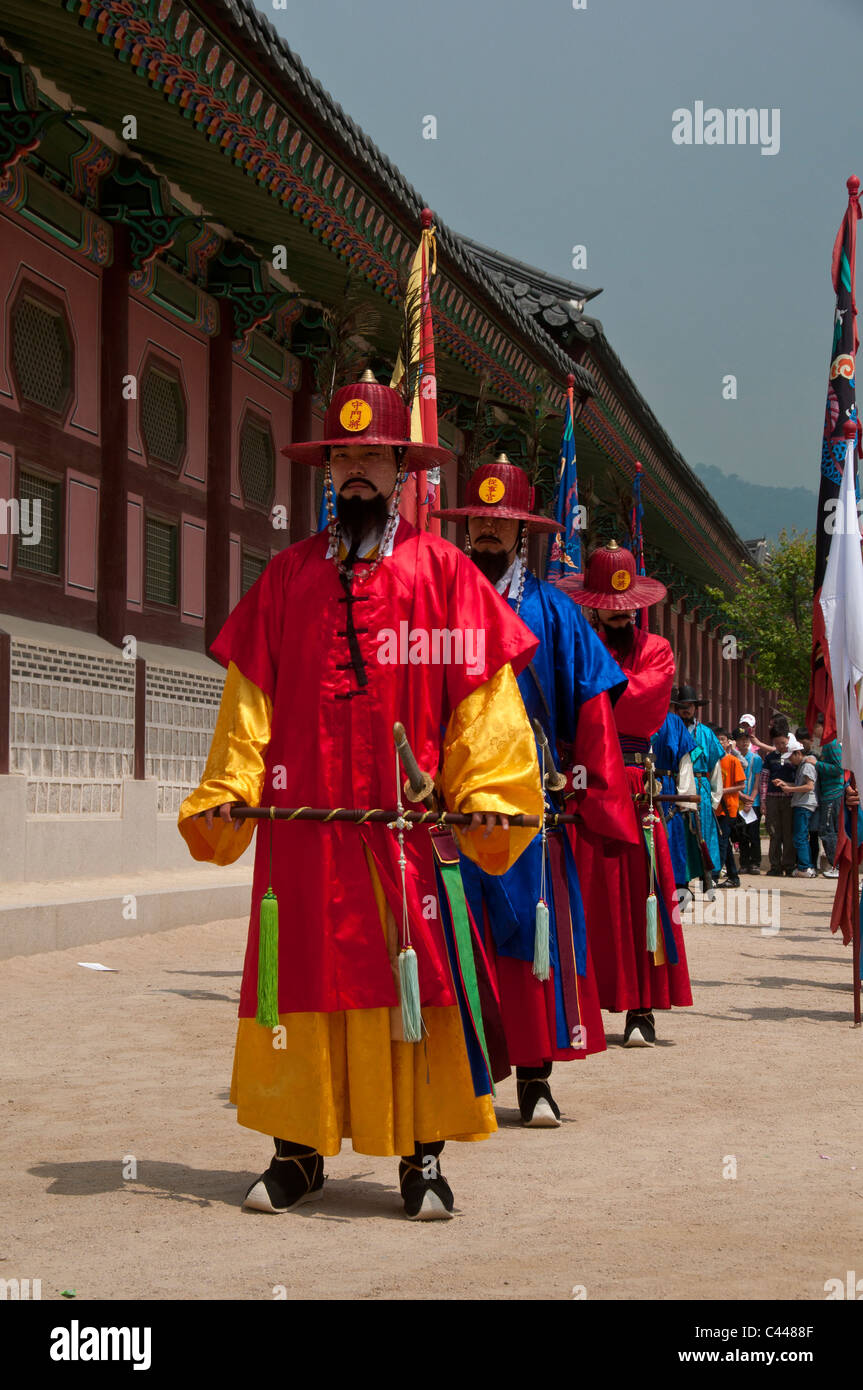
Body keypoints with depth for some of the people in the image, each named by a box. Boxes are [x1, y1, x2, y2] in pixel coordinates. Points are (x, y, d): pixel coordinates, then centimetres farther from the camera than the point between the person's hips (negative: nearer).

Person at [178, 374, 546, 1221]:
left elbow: (482, 692, 1)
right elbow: (249, 697, 11)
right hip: (301, 822, 2)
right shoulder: (287, 577, 12)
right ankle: (297, 1153, 15)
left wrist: (484, 792, -9)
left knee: (415, 983, -2)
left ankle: (423, 1159, 7)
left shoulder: (443, 571, 5)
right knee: (302, 981, 5)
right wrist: (230, 788, -1)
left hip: (408, 824, -2)